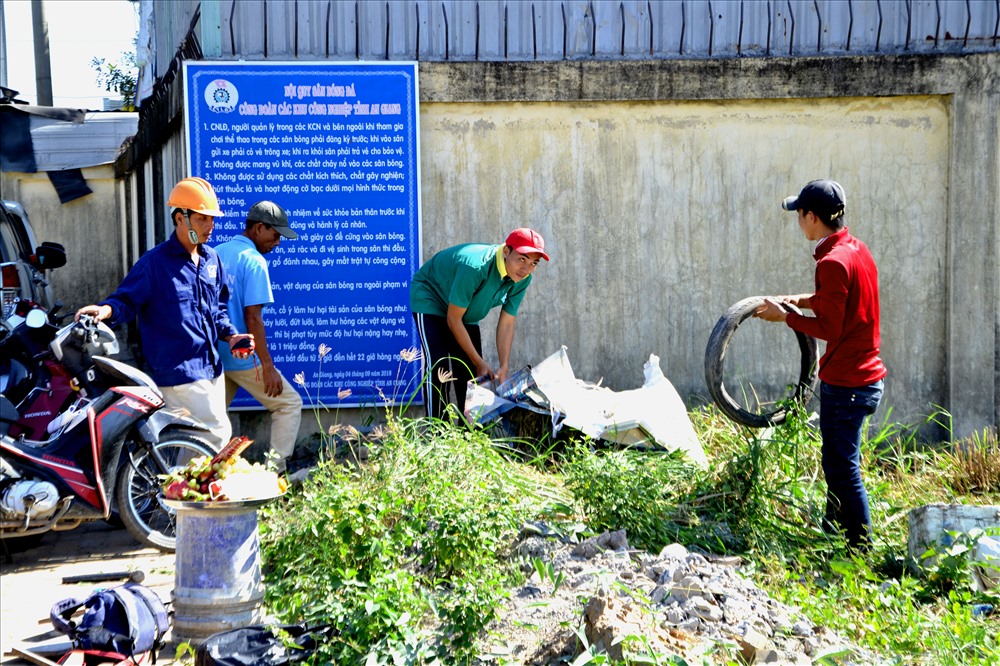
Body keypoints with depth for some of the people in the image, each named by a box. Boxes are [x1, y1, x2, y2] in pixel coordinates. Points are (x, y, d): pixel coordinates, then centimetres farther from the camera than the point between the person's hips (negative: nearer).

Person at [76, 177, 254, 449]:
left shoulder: (211, 259, 12)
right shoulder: (154, 263, -10)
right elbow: (126, 299, -11)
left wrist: (230, 335, 8)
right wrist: (105, 310, -32)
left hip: (211, 367, 8)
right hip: (177, 372, -8)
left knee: (214, 434, 13)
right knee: (218, 432, -12)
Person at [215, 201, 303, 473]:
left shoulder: (216, 254, 9)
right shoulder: (254, 261, -13)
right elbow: (252, 318, -19)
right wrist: (268, 367, -18)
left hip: (215, 356, 7)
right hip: (244, 358, -7)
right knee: (289, 403, 5)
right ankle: (275, 470, -1)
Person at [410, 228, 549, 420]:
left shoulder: (522, 279, -18)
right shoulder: (475, 266, -39)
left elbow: (506, 324, -11)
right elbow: (453, 319, -29)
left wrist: (504, 367, -21)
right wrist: (480, 362, -24)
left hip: (467, 313, 7)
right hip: (430, 298, -7)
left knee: (471, 373, 2)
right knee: (439, 366, -21)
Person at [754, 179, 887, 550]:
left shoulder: (833, 261, -21)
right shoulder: (858, 249, 8)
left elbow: (829, 328, -21)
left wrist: (784, 317, -10)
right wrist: (803, 300, 12)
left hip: (845, 384, -10)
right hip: (866, 377, 10)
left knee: (844, 469, -1)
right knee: (838, 464, 21)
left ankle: (861, 551, 8)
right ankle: (832, 532, 33)